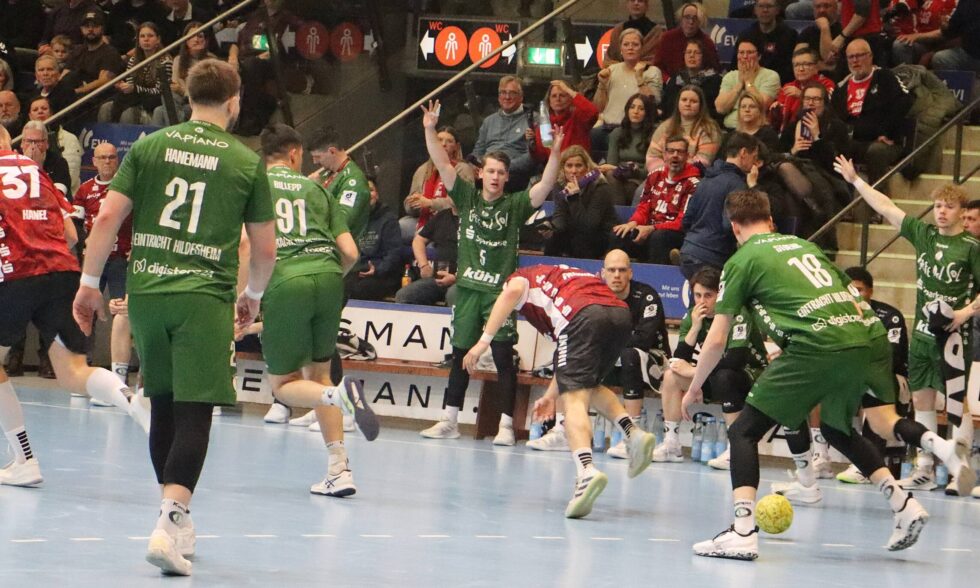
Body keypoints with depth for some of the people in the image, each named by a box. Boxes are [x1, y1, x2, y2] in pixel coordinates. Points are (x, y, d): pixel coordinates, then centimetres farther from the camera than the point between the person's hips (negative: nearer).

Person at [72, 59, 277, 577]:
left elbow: (108, 217, 0)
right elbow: (265, 248, 7)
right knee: (194, 413, -6)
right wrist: (252, 295, 25)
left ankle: (177, 520, 24)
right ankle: (171, 519, -22)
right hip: (204, 299, -3)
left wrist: (89, 282, 9)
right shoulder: (247, 163, 3)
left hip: (146, 291, 3)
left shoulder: (149, 146, 6)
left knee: (163, 408, 15)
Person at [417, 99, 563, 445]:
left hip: (501, 290, -3)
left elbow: (544, 187, -12)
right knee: (460, 355, 11)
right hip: (467, 287, 3)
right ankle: (449, 421, 17)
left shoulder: (515, 206, 2)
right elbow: (442, 164, 0)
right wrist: (430, 130, -11)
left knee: (504, 358, -5)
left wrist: (555, 154, -26)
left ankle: (506, 425, -3)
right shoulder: (466, 198, 7)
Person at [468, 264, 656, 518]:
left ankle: (586, 470, -33)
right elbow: (571, 362, 42)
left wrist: (484, 340, -3)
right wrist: (551, 395, 47)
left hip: (583, 316, -6)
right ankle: (632, 432, 7)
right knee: (590, 385, 28)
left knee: (574, 400, -11)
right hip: (620, 313, 6)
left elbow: (512, 291, -2)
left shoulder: (523, 277, 26)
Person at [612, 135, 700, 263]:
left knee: (658, 237, -37)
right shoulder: (655, 176, 12)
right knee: (619, 234, -20)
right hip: (649, 230, 5)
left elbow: (683, 222, -12)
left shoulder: (692, 184, -7)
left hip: (676, 234, -5)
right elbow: (644, 208, 15)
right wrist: (633, 222, -9)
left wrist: (651, 228, -22)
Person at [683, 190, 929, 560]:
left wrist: (693, 389, 20)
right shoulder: (804, 245, 24)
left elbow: (717, 340, 7)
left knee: (744, 432, 3)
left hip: (814, 349, -6)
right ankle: (904, 505, 24)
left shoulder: (742, 260, 8)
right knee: (837, 429, 31)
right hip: (858, 341, 6)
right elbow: (853, 303, 25)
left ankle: (743, 533, -11)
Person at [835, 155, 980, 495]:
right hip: (922, 331, 6)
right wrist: (855, 180, 9)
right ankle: (924, 469, 17)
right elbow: (886, 208, 10)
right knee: (922, 398, 9)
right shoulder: (923, 234, 7)